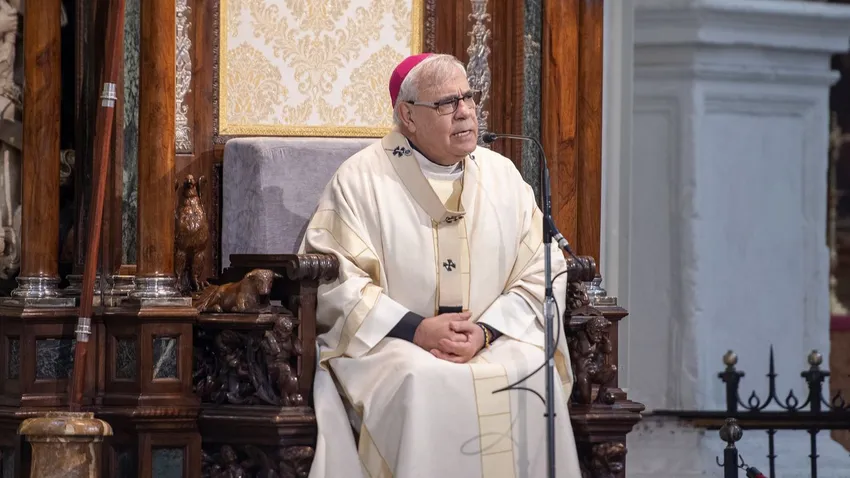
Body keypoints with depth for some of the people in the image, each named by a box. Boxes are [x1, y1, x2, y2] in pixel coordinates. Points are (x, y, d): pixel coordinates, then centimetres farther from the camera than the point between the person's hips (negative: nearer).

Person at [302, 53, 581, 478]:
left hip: (494, 343, 3)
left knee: (531, 379, -26)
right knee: (421, 383, -34)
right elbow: (333, 278, -8)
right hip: (388, 345, -3)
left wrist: (485, 332, -13)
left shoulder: (503, 176, 11)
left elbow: (542, 274, 5)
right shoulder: (360, 179, 0)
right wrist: (417, 329, -17)